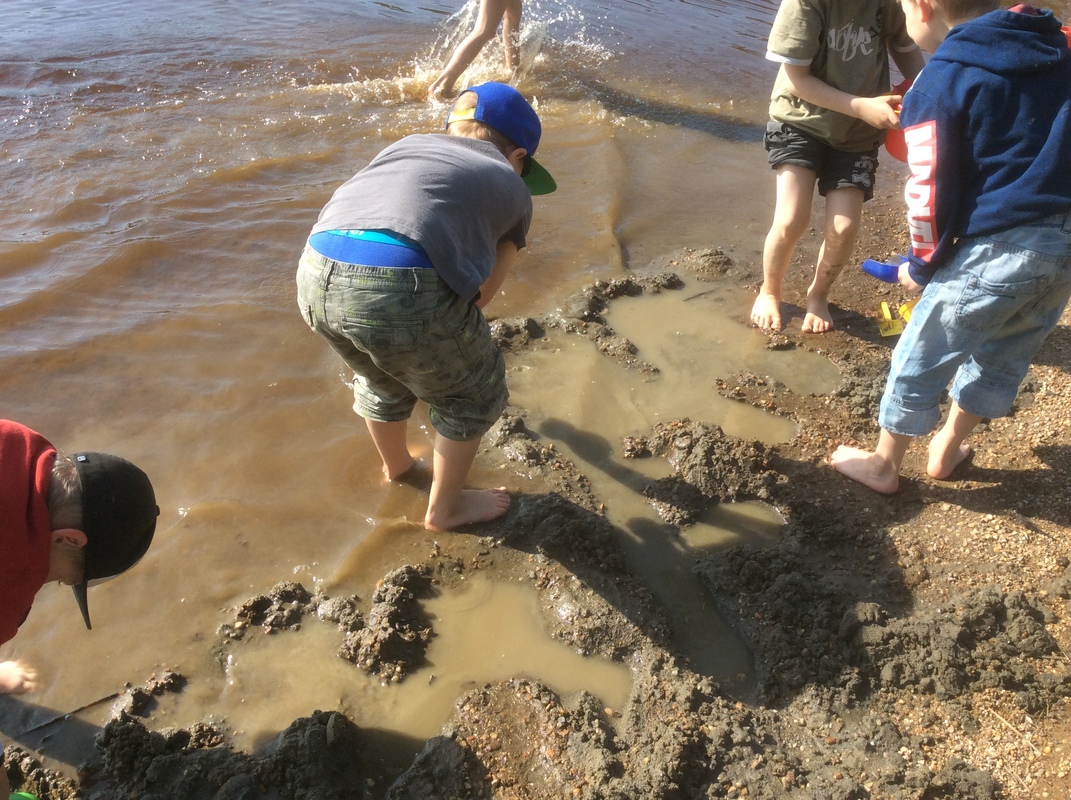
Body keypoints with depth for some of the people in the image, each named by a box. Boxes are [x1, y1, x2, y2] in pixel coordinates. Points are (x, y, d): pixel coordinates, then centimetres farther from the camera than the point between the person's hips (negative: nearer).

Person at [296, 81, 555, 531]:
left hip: (316, 274, 6)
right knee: (471, 395, 24)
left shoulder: (408, 144, 31)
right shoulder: (512, 190, 22)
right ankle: (445, 509, 42)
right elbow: (481, 293, 17)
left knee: (384, 378, 35)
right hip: (404, 286, -5)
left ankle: (397, 466, 61)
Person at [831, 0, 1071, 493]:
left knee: (918, 361, 11)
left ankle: (882, 466, 28)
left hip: (1000, 248, -7)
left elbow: (930, 195, -10)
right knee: (1001, 358, 25)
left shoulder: (939, 83, -10)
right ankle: (947, 449, 44)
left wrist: (923, 265, 4)